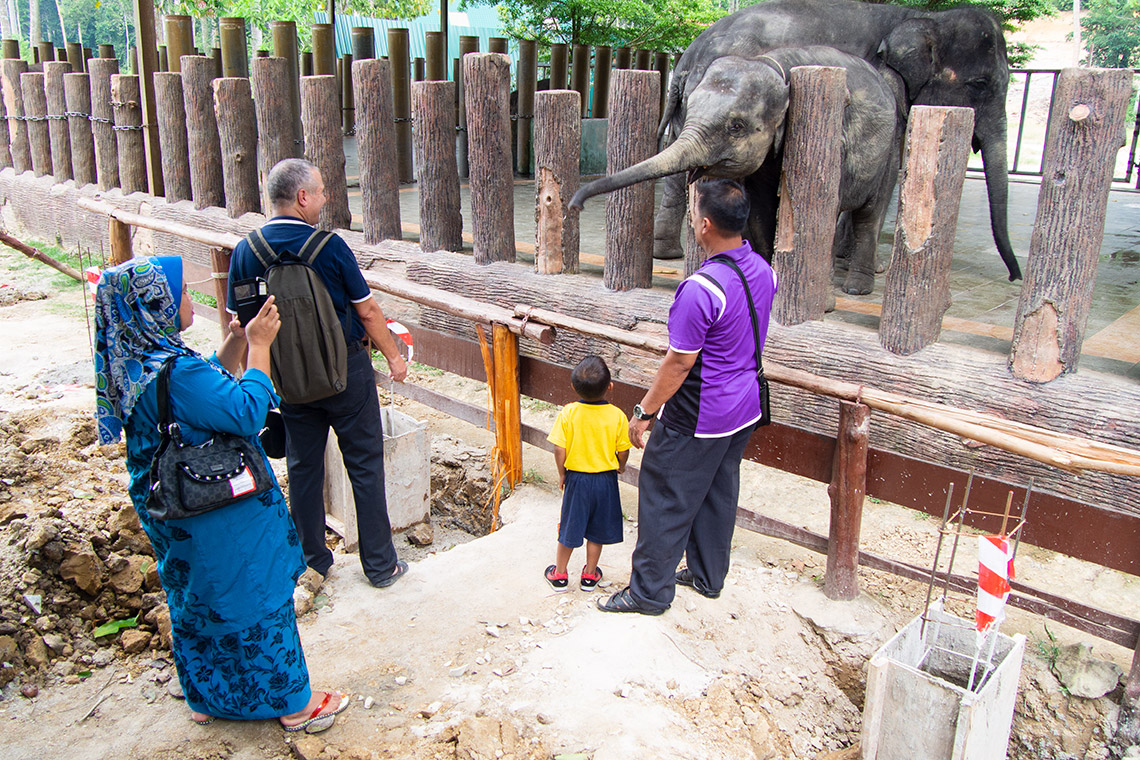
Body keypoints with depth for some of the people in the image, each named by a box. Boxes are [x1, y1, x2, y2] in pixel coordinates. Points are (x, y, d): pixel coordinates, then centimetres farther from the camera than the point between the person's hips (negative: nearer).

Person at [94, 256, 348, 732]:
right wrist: (258, 345, -21)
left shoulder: (135, 363, 1)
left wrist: (238, 339, 2)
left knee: (196, 602, 23)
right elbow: (247, 411, -28)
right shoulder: (174, 372, -31)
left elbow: (213, 385, 13)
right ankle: (292, 703, 23)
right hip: (220, 520, -10)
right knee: (255, 600, 6)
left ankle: (208, 698, 41)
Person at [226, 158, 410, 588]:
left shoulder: (246, 251, -4)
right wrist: (393, 357, 4)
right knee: (364, 465, 7)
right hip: (345, 370, -4)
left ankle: (313, 561, 28)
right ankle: (380, 564, 16)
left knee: (303, 467, 16)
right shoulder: (328, 245, -16)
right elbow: (367, 311, -9)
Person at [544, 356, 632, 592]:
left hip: (576, 478, 0)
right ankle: (589, 575, 28)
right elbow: (623, 451, -5)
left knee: (570, 526, 14)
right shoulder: (617, 416, -14)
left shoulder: (568, 413, -16)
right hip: (606, 479, 1)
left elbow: (560, 450, -14)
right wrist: (620, 466, 17)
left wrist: (561, 473, 4)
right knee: (597, 530, 16)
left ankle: (560, 574, 27)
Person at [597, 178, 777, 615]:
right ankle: (708, 576, 37)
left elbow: (679, 364, -23)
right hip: (745, 409, 9)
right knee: (719, 494, 21)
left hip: (697, 419, -9)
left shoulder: (701, 288, -28)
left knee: (666, 501, 6)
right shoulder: (763, 269, -1)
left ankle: (650, 592, 18)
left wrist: (644, 411, -12)